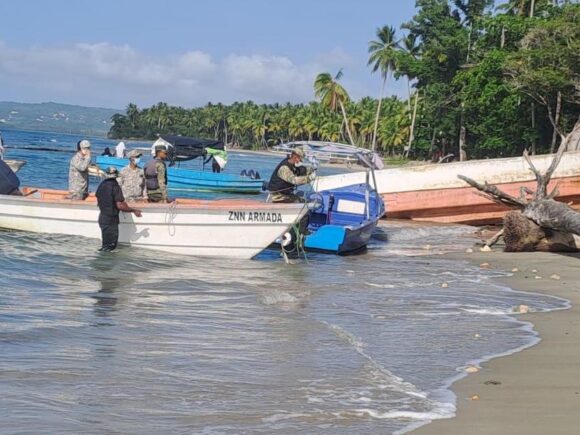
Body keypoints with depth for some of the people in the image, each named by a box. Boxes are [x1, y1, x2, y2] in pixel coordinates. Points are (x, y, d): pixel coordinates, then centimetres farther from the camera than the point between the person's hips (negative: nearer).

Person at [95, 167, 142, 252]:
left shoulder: (101, 185, 5)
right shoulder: (115, 186, -17)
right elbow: (120, 205, -23)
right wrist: (133, 210, -14)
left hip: (102, 218, 7)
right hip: (111, 219, -7)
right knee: (111, 245, -1)